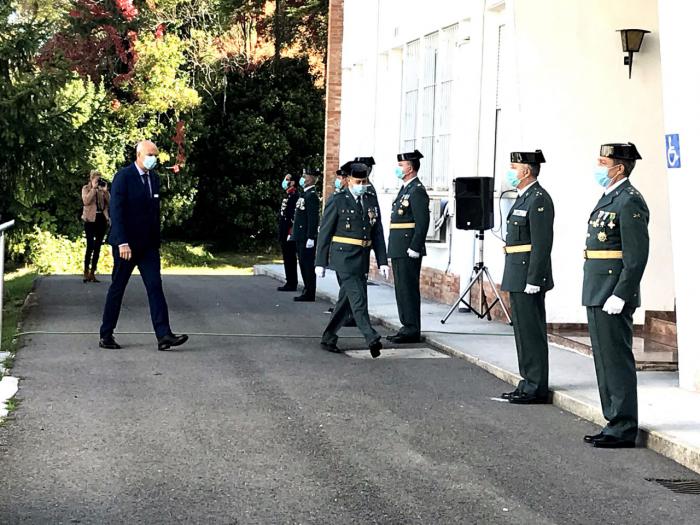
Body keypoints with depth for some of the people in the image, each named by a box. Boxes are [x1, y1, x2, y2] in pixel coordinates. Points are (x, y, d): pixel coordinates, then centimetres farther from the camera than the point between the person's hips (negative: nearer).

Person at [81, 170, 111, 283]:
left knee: (97, 247, 4)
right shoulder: (86, 188, 4)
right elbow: (86, 201, -14)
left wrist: (105, 190, -6)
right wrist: (94, 188, -12)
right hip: (90, 219, -4)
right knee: (90, 246, -10)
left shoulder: (103, 189, 13)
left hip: (102, 219, 4)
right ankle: (86, 272, -5)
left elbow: (109, 203, 3)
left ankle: (92, 272, 9)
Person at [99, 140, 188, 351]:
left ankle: (164, 335, -10)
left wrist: (157, 242, 15)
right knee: (117, 288, 3)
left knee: (155, 286, -4)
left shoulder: (154, 179, 11)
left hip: (148, 244, 6)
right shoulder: (123, 177, -10)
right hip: (126, 244, -6)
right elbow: (116, 211, -16)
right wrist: (122, 243, -22)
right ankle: (106, 335, 13)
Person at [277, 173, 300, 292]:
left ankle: (292, 284, -2)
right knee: (287, 258, 13)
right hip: (284, 233, 10)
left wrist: (291, 232, -21)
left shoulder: (295, 196, -14)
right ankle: (290, 282, 18)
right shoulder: (287, 196, 17)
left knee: (290, 259, -5)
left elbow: (295, 216, -19)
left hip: (290, 233, -10)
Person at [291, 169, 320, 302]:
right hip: (301, 238, 10)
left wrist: (311, 238, -22)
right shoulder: (304, 194, 16)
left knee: (308, 266, -6)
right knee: (304, 266, 13)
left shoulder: (312, 196, -14)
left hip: (307, 238, -10)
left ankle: (309, 294, -3)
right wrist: (294, 234, 20)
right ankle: (307, 291, 19)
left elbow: (313, 219, -19)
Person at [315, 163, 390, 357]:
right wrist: (320, 262, -4)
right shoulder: (337, 201, -3)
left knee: (347, 300, 9)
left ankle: (328, 339, 19)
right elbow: (324, 232, -2)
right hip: (343, 256, -6)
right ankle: (372, 339, -19)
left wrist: (382, 261, 5)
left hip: (362, 259, 6)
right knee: (358, 298, -14)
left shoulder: (372, 201, 12)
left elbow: (377, 232, 13)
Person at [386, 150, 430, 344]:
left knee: (408, 289, -7)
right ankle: (406, 327, 20)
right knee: (401, 288, 13)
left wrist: (414, 249, -21)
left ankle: (412, 330, -3)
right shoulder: (405, 189, 18)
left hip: (408, 250, -10)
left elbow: (422, 223, -19)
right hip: (399, 250, 10)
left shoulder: (417, 191, -13)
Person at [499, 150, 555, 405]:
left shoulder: (539, 200, -15)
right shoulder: (524, 198, 16)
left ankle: (537, 388, 0)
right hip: (517, 277, 10)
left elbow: (542, 244, -20)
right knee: (523, 331, 14)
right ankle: (529, 383, 22)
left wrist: (533, 280, -22)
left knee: (532, 333, -5)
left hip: (528, 278, -10)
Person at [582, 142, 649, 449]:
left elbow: (637, 256, -19)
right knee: (605, 360, 14)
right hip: (597, 295, 10)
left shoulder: (630, 201, -14)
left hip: (613, 295, -10)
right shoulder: (609, 198, 17)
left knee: (617, 361, -6)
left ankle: (623, 430, -1)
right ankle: (615, 423, 21)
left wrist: (619, 296, -22)